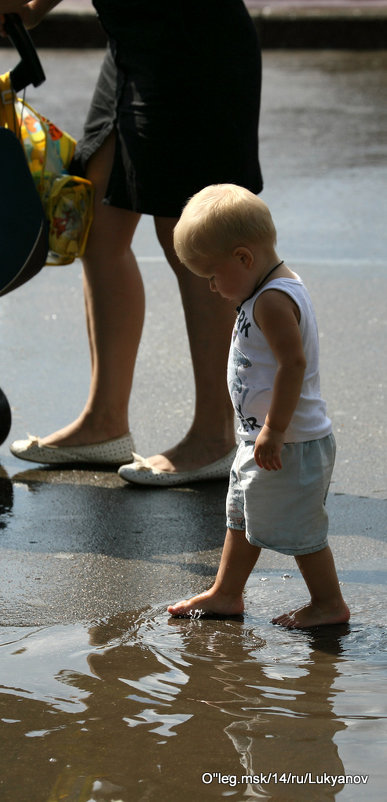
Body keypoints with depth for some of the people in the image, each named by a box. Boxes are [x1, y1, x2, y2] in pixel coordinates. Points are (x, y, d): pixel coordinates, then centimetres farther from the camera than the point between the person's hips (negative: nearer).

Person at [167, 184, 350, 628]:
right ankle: (226, 593, 33)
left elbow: (294, 364, -31)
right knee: (242, 517, 20)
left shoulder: (273, 301, -24)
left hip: (291, 443, -11)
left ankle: (329, 603, 14)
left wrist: (274, 430, -28)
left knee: (298, 527, 1)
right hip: (264, 437, 11)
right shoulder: (277, 288, 9)